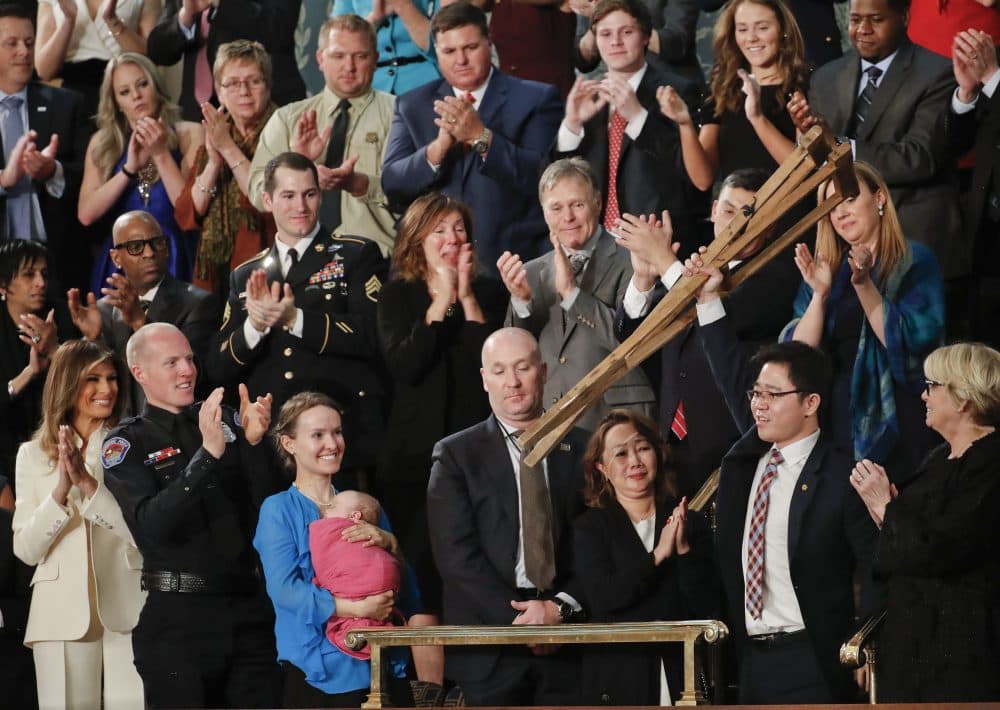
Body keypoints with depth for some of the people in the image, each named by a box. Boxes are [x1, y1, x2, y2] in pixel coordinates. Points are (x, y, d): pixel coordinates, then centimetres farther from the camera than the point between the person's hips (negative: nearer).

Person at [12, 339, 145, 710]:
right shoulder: (33, 454, 9)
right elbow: (26, 550, 2)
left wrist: (89, 483, -16)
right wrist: (60, 491, -14)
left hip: (127, 609, -2)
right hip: (62, 613, 2)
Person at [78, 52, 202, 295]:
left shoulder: (188, 135, 1)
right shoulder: (102, 143, 8)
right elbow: (86, 214, -4)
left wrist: (161, 154, -12)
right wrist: (129, 168, -10)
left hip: (172, 262, -2)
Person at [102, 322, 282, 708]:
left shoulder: (227, 421, 9)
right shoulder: (126, 444, 0)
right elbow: (153, 525, -16)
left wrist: (253, 442, -12)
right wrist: (207, 454, -24)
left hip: (249, 605, 3)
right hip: (178, 615, -3)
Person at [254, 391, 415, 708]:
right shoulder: (278, 510, 1)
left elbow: (405, 589, 10)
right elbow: (283, 589, -14)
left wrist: (390, 544, -9)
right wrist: (354, 609, -23)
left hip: (382, 666, 4)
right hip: (319, 671, -4)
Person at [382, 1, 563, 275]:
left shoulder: (536, 99, 2)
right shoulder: (411, 106, 12)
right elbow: (392, 186, 3)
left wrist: (481, 137, -19)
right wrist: (438, 147, -14)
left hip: (515, 261, -2)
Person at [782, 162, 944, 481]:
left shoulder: (915, 262, -1)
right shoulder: (828, 269, 12)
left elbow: (907, 343, -13)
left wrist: (864, 285, -21)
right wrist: (819, 295, -11)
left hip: (891, 424, -4)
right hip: (834, 418, 4)